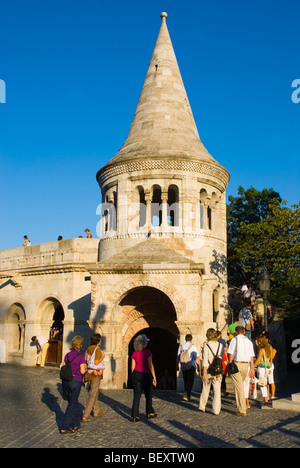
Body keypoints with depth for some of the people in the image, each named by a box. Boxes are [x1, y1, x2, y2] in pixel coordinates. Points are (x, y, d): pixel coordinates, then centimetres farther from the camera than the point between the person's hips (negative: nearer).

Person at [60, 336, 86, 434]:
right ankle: (64, 428, 5)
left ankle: (76, 424, 28)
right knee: (71, 405, 4)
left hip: (66, 381, 6)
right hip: (75, 382, -6)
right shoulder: (81, 356, -12)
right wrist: (85, 367, 8)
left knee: (74, 403, 19)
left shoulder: (67, 355, 4)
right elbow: (82, 371, -12)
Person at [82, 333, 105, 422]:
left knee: (95, 392, 22)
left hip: (89, 372, 8)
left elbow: (86, 361, 9)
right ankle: (85, 416, -2)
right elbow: (96, 363, -19)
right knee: (92, 395, -1)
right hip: (96, 374, -8)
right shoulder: (97, 349, -15)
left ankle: (97, 411, 35)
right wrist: (103, 356, -5)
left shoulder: (89, 349, 7)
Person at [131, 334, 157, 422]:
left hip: (136, 374, 4)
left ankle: (134, 416, 0)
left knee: (136, 395, 5)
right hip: (146, 375, -3)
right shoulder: (147, 352, -12)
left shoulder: (134, 353, 1)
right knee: (148, 395, 15)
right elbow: (150, 365, -14)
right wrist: (154, 377, -9)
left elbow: (133, 367, 4)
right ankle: (150, 413, 30)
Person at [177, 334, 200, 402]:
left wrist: (177, 365, 16)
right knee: (190, 381, -2)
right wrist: (198, 366, 1)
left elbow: (178, 357, 8)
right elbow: (196, 358, -8)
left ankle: (187, 396, 21)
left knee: (185, 381, 15)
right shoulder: (194, 347, -5)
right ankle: (187, 393, -23)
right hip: (191, 366, -4)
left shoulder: (181, 346, 6)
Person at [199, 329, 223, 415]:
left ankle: (202, 407, 28)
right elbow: (221, 358, 9)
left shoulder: (206, 345, -10)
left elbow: (205, 360, -12)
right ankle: (216, 410, 4)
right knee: (217, 391, 6)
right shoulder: (220, 345, 1)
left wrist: (204, 373, -10)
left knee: (205, 389, 14)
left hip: (208, 370, -2)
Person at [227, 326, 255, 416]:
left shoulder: (234, 340, -1)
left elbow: (230, 354, -7)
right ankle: (243, 405, 24)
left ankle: (242, 410, -4)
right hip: (245, 365, 5)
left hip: (236, 364, -5)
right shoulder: (249, 341, 13)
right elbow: (251, 357, 10)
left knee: (238, 387, -3)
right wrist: (252, 369, 12)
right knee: (241, 384, 21)